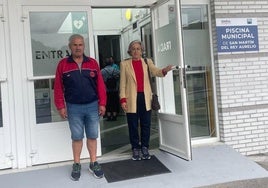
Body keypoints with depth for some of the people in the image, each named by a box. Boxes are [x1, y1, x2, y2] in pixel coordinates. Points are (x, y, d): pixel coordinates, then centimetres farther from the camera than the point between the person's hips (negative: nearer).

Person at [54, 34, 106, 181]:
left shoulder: (92, 63, 4)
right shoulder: (63, 64, 0)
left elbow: (100, 85, 3)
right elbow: (58, 87, -1)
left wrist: (102, 103, -1)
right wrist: (61, 106, -5)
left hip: (92, 106, 1)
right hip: (73, 107, -1)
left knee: (92, 136, 9)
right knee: (77, 137, 8)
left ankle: (93, 163, 22)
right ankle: (76, 165, 21)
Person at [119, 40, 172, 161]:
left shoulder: (147, 62, 8)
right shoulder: (124, 64, 3)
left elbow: (155, 71, -9)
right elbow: (122, 83, 0)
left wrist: (164, 70, -31)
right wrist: (123, 99, -8)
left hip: (145, 98, 2)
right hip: (132, 99, -2)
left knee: (146, 125, 7)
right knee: (133, 126, 5)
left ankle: (145, 148, 20)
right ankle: (135, 149, 17)